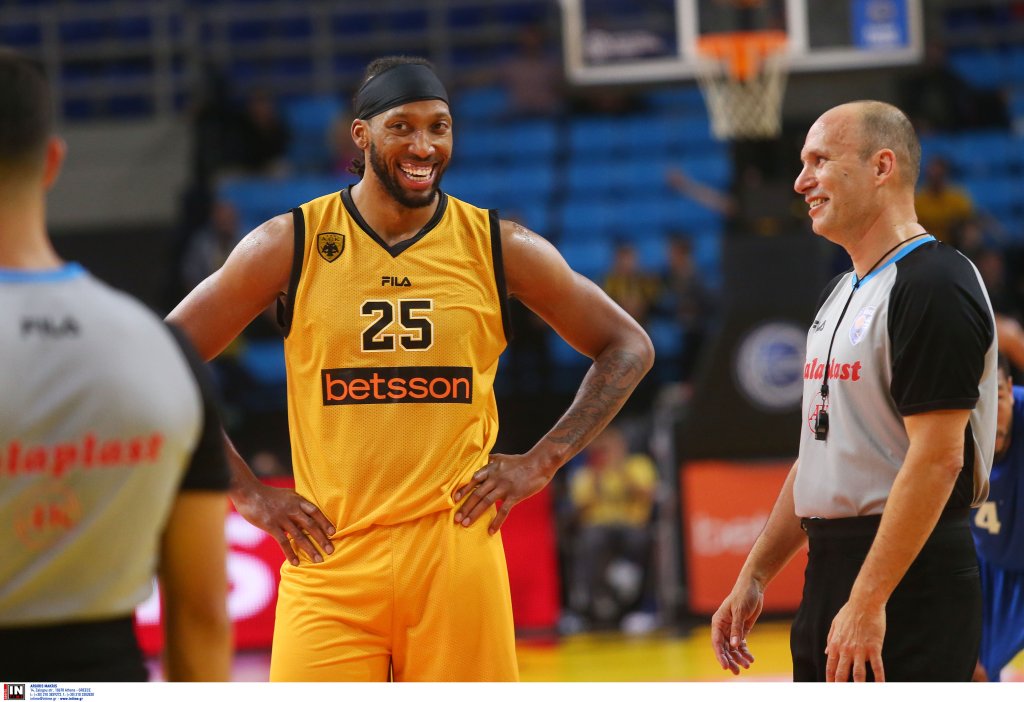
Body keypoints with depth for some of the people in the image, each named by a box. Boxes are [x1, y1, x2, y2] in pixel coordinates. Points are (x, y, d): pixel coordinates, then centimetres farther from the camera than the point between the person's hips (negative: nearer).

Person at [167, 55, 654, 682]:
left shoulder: (500, 249, 4)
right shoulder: (291, 245, 0)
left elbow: (629, 348, 13)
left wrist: (542, 462, 3)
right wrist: (247, 492, -1)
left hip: (458, 552, 1)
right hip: (330, 556, -1)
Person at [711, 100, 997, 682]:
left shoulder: (934, 286, -13)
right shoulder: (840, 295, 18)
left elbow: (937, 458, -20)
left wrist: (868, 603, -24)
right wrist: (755, 576, 18)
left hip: (909, 589, -10)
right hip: (830, 576, 10)